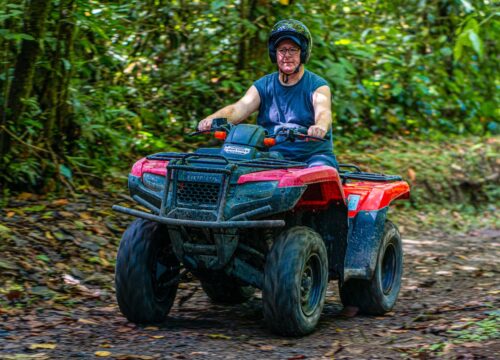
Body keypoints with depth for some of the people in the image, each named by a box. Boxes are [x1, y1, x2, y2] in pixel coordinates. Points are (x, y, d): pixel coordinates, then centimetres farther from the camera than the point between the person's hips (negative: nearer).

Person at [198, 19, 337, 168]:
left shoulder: (317, 86, 1)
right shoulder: (263, 86, 11)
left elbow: (323, 112, -19)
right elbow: (239, 108, -5)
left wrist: (320, 126, -46)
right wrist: (212, 119, -28)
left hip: (312, 156, -2)